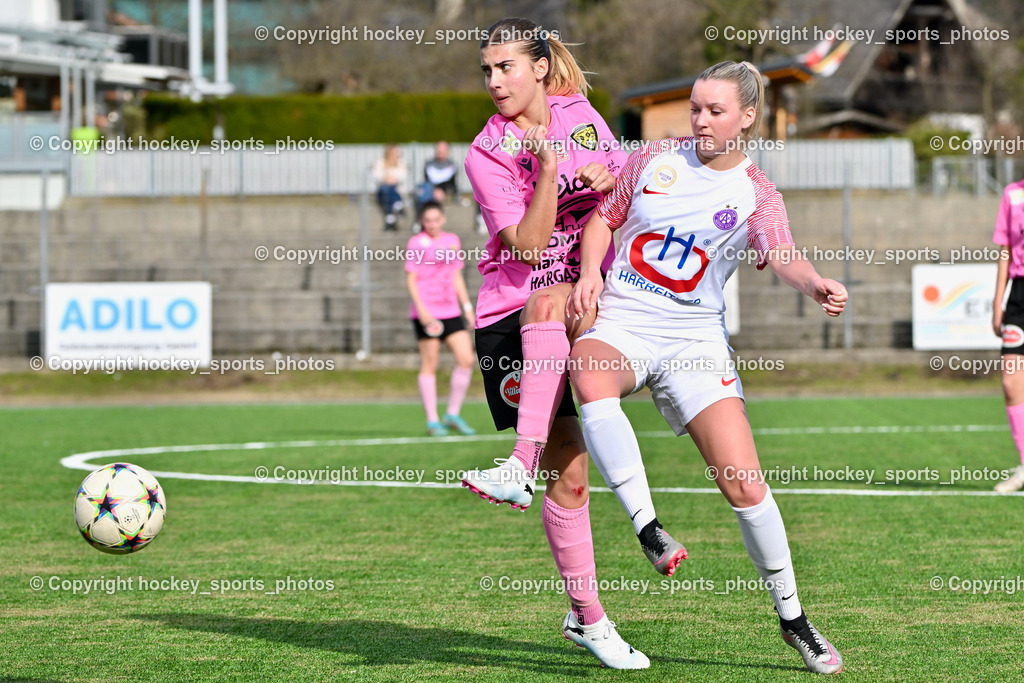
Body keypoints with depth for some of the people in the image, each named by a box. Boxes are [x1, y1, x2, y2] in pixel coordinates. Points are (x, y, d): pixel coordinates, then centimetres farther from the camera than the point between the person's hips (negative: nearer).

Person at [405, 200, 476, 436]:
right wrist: (422, 310, -14)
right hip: (426, 314, -5)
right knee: (430, 365, -2)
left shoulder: (452, 240, 13)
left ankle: (453, 415, 8)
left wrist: (467, 306, 14)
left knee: (466, 359, -4)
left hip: (450, 311, 5)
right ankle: (432, 421, 4)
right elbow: (411, 279, -5)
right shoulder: (417, 243, -2)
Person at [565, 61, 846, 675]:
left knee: (744, 483, -10)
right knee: (590, 372, -39)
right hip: (620, 323, 1)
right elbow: (605, 217, 18)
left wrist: (816, 285, -41)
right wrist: (591, 272, -3)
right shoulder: (656, 159, 7)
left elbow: (784, 256, -18)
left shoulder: (756, 194, 0)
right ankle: (648, 530, -35)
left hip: (694, 337, -1)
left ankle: (793, 618, 9)